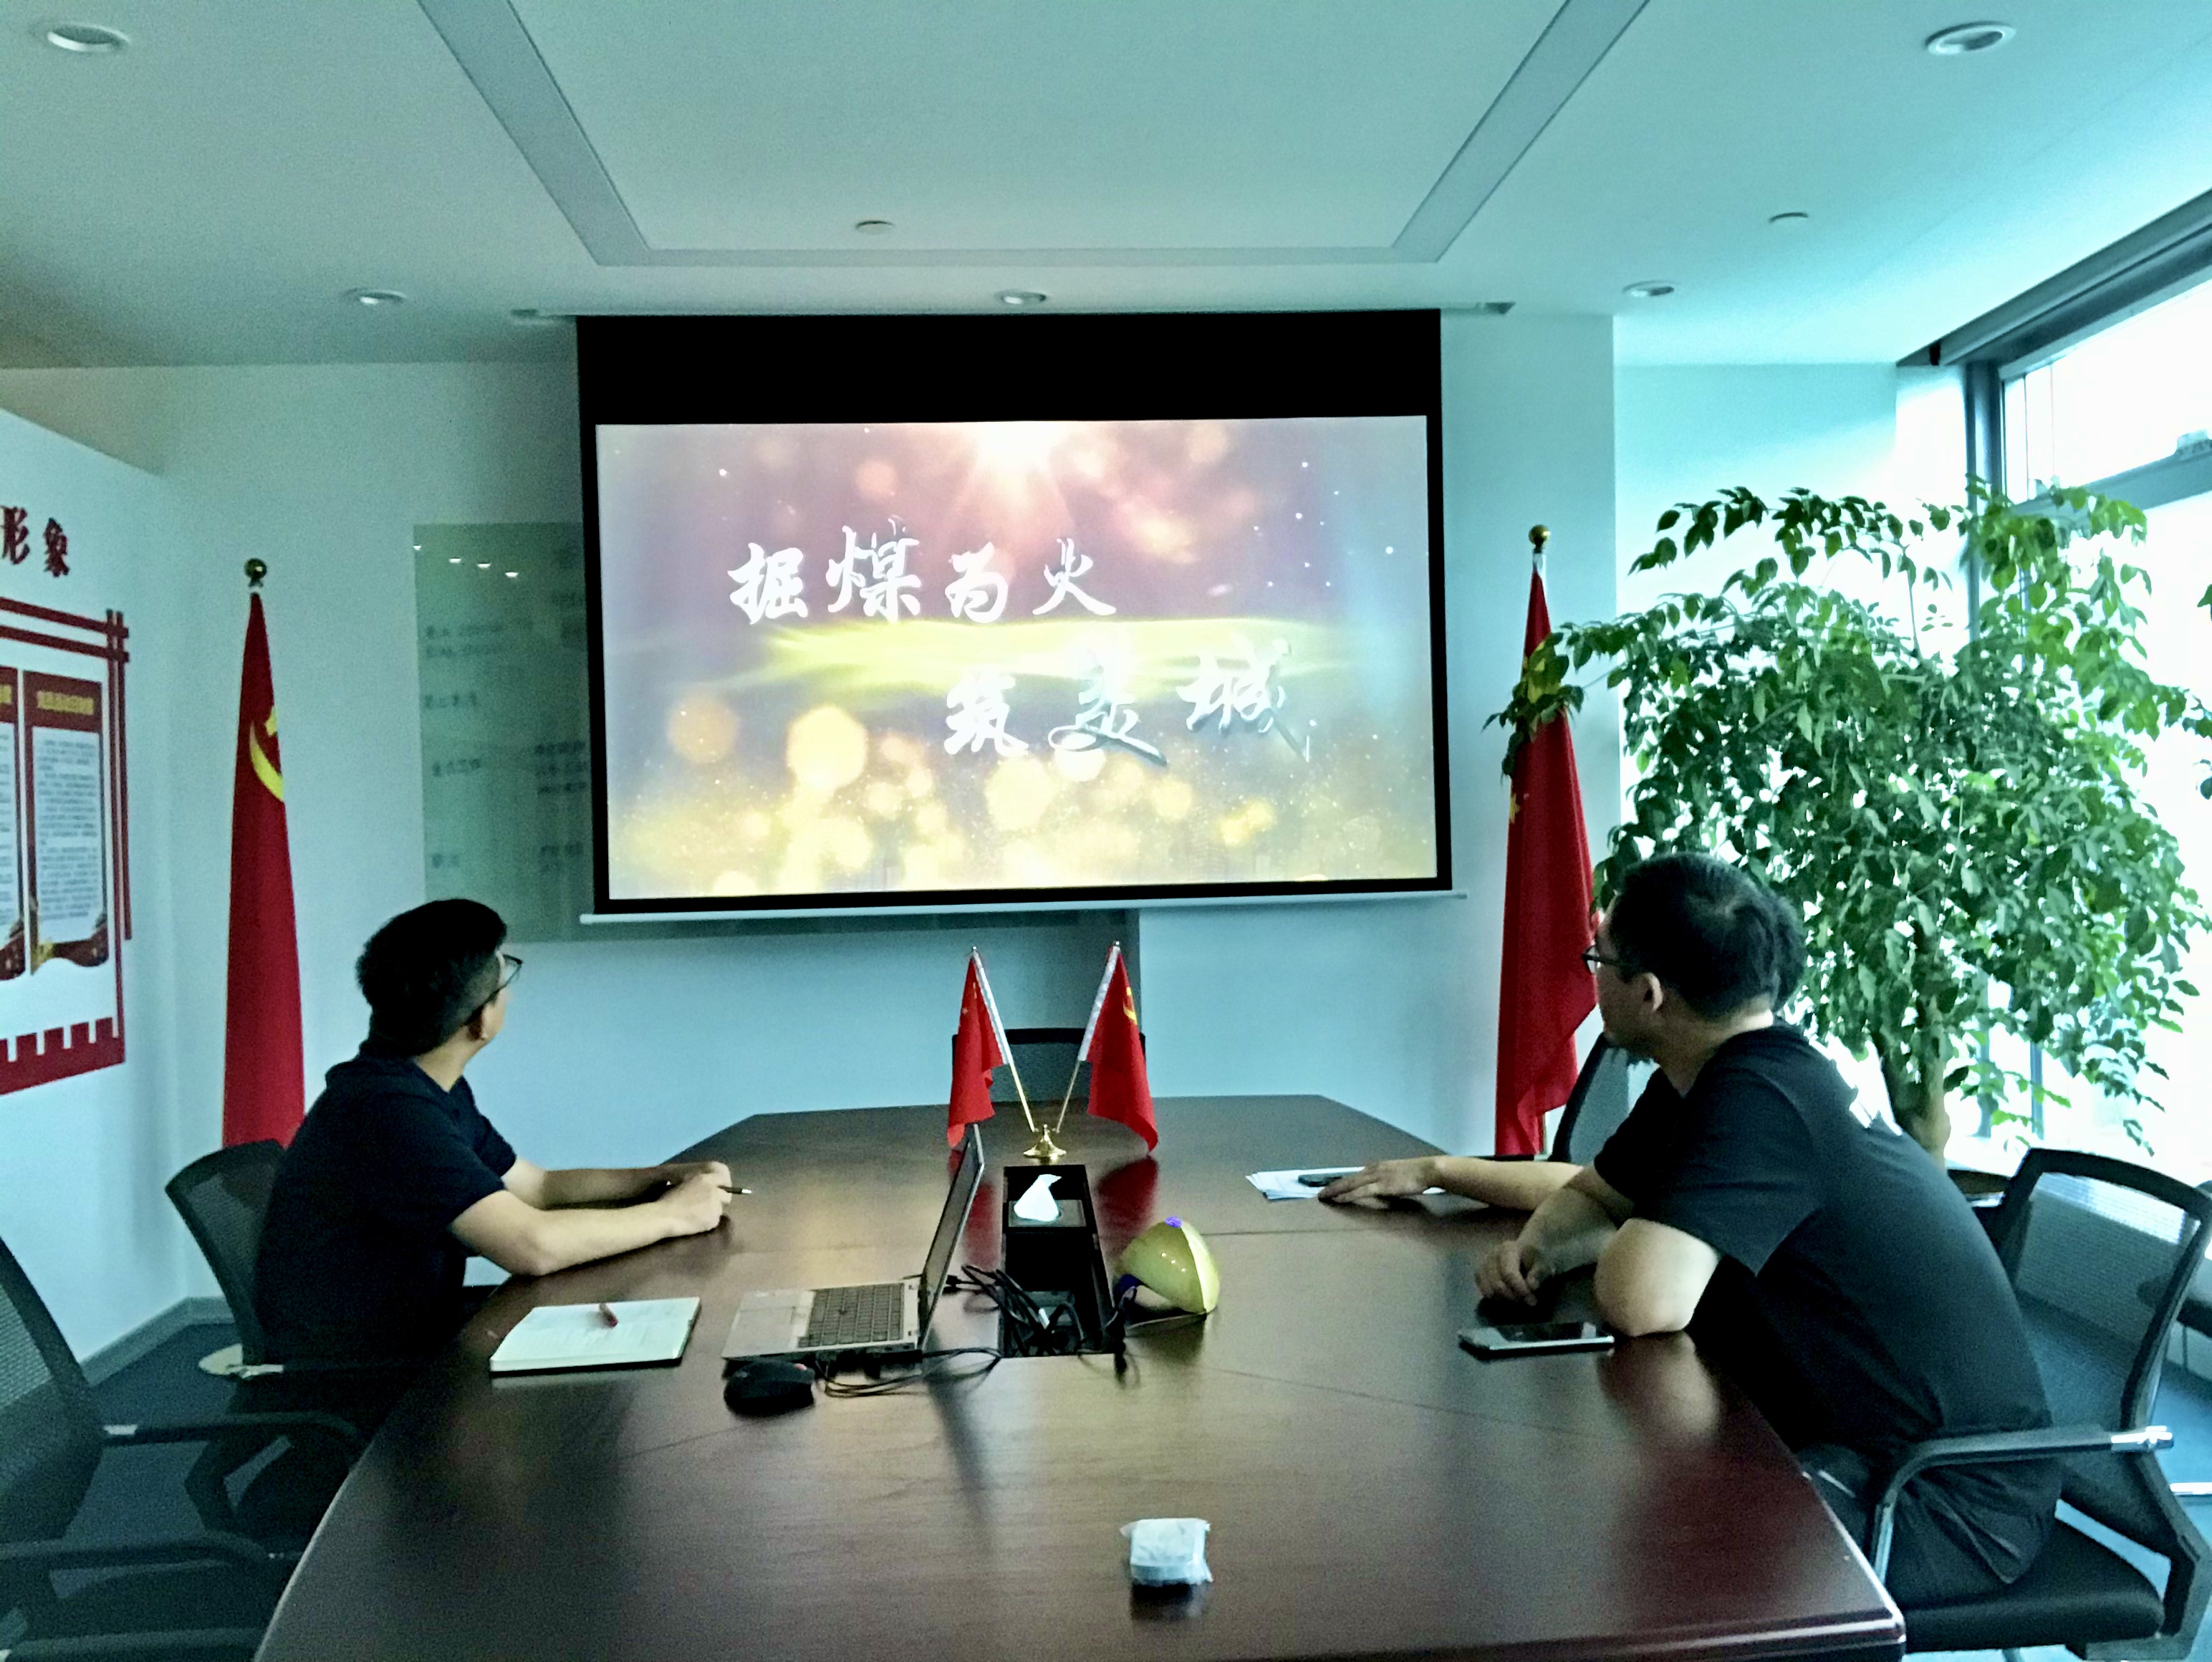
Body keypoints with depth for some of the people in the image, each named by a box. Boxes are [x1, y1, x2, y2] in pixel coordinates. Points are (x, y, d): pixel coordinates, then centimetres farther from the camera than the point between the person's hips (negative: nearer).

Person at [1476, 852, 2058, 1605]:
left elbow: (1641, 1301, -35)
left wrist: (1626, 1247, -11)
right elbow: (1593, 1193, 19)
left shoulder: (1758, 1098, -25)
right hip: (1860, 1448, 9)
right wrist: (1536, 1248, -3)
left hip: (1957, 1499, -9)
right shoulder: (1708, 1078, 5)